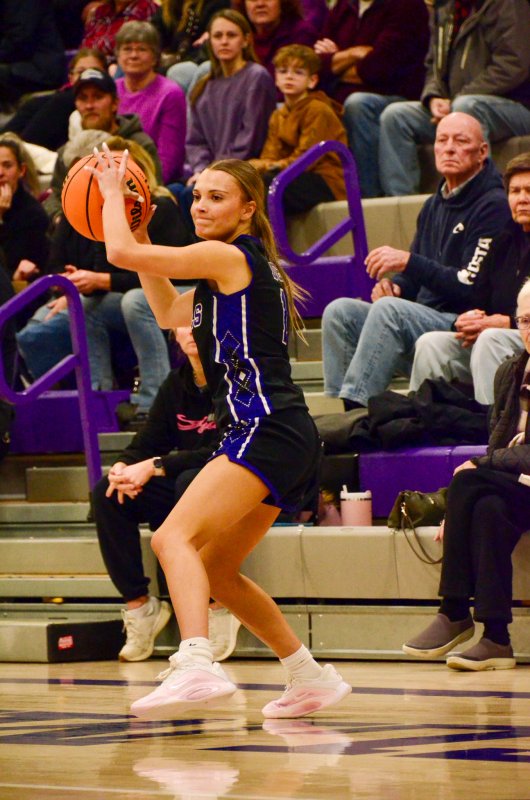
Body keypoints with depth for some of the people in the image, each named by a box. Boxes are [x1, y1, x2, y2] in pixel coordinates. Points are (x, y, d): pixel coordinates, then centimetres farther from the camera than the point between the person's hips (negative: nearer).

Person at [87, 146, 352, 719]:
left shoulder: (228, 256, -6)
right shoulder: (248, 265, 22)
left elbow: (121, 253, -10)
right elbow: (170, 314, 35)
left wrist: (113, 192, 7)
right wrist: (141, 233, 31)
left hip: (265, 430, -10)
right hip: (285, 440, 10)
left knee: (174, 538, -24)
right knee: (215, 570, 20)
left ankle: (196, 666, -44)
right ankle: (312, 678, 26)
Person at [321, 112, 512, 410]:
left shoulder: (493, 206, -7)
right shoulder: (434, 206, 20)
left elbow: (471, 286, -16)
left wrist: (407, 261, -18)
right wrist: (392, 284, -1)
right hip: (424, 317, 8)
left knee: (388, 310, -32)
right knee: (340, 312, -10)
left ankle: (355, 406, -37)